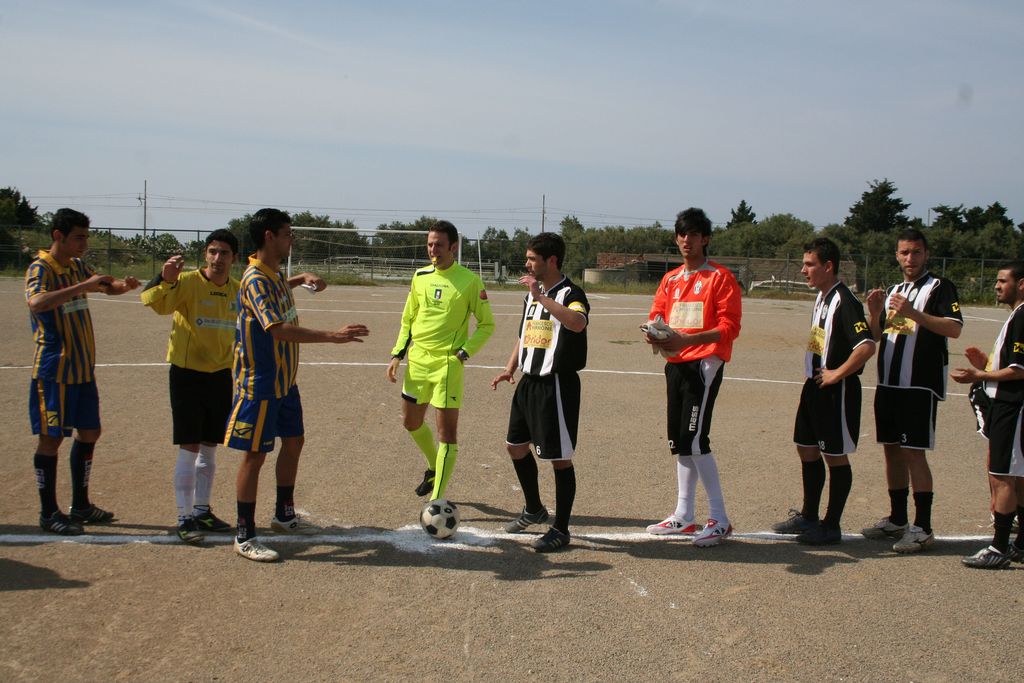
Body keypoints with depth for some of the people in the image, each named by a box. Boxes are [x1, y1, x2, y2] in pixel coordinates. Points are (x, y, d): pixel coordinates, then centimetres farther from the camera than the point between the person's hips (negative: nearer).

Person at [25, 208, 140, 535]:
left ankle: (80, 505, 25)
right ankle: (49, 513, 9)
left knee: (89, 433, 13)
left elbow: (105, 285, 24)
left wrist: (122, 285, 0)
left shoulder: (76, 266, 9)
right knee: (51, 437, -1)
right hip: (54, 369, -8)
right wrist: (83, 286, -37)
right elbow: (36, 303, -34)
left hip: (83, 367, 8)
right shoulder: (40, 268, -14)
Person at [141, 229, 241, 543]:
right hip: (187, 374, -5)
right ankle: (184, 518, 6)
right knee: (189, 450, -3)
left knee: (209, 449, 13)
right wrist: (165, 279, -49)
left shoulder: (238, 290, 3)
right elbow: (152, 301, -32)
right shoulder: (188, 282, -14)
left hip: (220, 375, 5)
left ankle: (201, 510, 26)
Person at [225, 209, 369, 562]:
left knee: (293, 441, 17)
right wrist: (333, 336, -37)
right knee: (256, 453, -3)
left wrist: (302, 278, 17)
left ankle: (284, 516, 33)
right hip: (260, 383, -10)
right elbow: (279, 329, -34)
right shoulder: (256, 279, -22)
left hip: (284, 380, 10)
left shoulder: (274, 274, 7)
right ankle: (244, 537, 6)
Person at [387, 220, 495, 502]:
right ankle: (435, 468, 43)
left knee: (447, 431, -6)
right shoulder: (420, 276, 7)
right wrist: (397, 354, 9)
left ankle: (436, 501, -1)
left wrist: (464, 353, -13)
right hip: (417, 360, 6)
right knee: (411, 422, 17)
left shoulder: (469, 281, -7)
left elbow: (487, 325, -2)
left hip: (448, 363, -6)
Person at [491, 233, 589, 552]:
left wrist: (541, 296, -34)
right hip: (528, 382, 9)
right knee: (516, 445, 17)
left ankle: (560, 529, 10)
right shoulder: (532, 295, 13)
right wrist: (510, 368, 12)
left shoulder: (570, 293, -14)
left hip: (556, 384, -9)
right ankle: (534, 510, 37)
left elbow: (577, 323, -36)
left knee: (560, 457, -2)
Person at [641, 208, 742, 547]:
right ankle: (683, 517, 20)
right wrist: (654, 336, -10)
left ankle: (719, 520, -6)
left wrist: (686, 339, -24)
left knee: (694, 438, -15)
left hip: (704, 363, -7)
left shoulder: (720, 277, -4)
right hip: (675, 364, 7)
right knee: (678, 442, 10)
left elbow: (729, 326, -12)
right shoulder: (670, 279, 17)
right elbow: (655, 317, 14)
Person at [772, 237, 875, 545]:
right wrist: (816, 375, 13)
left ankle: (831, 526, 12)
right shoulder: (822, 297, 11)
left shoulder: (844, 300, -19)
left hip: (836, 390, -10)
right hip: (814, 385, 10)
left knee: (835, 455, 1)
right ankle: (808, 517, 30)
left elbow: (867, 346, -28)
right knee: (806, 448, 16)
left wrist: (837, 374, -20)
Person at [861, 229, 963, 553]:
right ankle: (897, 519, 22)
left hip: (921, 385, -7)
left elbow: (954, 328, -18)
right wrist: (875, 314, -3)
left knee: (914, 452, -8)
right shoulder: (893, 291, 17)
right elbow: (876, 337, 17)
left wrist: (914, 314, -27)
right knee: (892, 450, 11)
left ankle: (923, 528, -2)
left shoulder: (940, 287, -4)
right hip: (888, 383, 7)